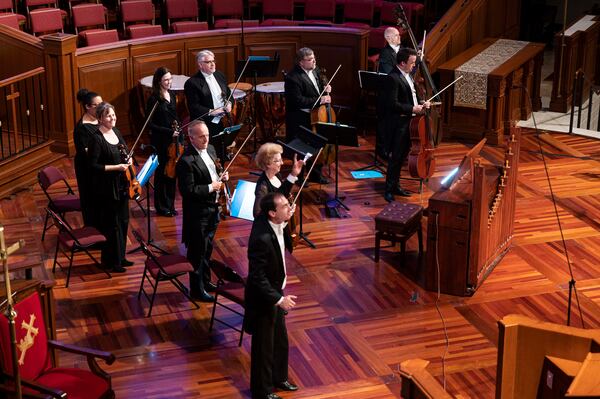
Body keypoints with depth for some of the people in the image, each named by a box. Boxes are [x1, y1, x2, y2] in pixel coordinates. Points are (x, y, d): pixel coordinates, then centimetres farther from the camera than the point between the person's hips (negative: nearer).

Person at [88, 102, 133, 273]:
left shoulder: (116, 132, 5)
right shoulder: (97, 139, -17)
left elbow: (124, 150, 21)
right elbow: (93, 165, -19)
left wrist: (129, 159, -1)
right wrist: (116, 167, -21)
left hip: (120, 185, 8)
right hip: (106, 188, -8)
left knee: (123, 221, 16)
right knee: (111, 225, 2)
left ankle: (120, 257, 31)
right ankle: (111, 261, 15)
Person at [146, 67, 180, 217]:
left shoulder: (172, 95, 7)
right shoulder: (154, 99, -14)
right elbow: (150, 124, -14)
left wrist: (179, 138, 7)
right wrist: (169, 131, -19)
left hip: (173, 140, 6)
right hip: (160, 141, -6)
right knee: (162, 172, 4)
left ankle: (170, 204, 23)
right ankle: (161, 206, 17)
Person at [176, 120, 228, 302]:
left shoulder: (210, 149, 4)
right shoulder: (186, 161, -24)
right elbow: (187, 190, -25)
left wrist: (222, 177, 0)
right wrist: (210, 187, -22)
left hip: (212, 209, 8)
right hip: (197, 213, -8)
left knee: (207, 248, 22)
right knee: (197, 252, 5)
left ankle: (205, 281, 38)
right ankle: (196, 289, 19)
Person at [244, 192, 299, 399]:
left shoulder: (276, 224, -9)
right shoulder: (261, 238, -34)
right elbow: (257, 277, -29)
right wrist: (278, 299, -26)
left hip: (275, 292, 9)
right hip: (264, 299, -8)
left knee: (280, 341, 25)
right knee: (264, 347, 12)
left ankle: (278, 377, 47)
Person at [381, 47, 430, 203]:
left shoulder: (407, 75, 9)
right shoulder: (393, 78, -20)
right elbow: (393, 104, -24)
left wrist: (421, 104, 4)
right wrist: (413, 109, -19)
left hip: (407, 122, 9)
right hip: (397, 124, -9)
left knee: (402, 155, 17)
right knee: (396, 156, -3)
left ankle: (395, 185, 29)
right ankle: (389, 190, 6)